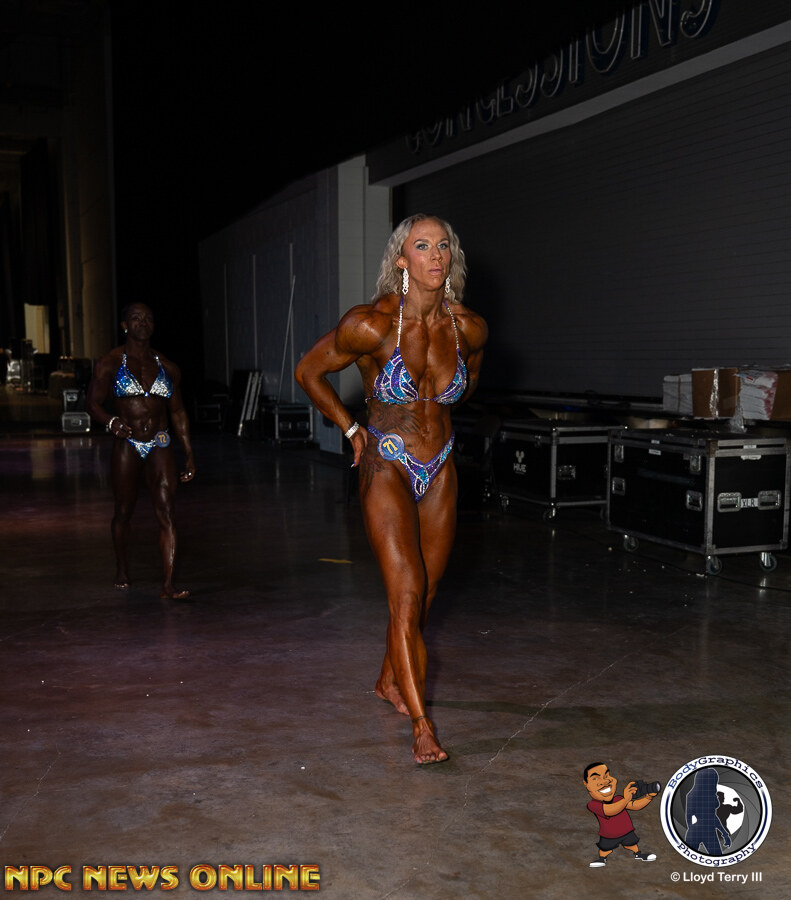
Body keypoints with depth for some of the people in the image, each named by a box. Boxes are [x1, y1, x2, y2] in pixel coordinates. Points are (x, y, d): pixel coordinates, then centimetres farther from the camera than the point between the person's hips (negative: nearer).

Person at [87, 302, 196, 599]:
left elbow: (178, 413, 13)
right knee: (124, 511, 11)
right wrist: (111, 422, -22)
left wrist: (189, 455, 11)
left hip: (160, 446, 2)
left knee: (167, 513, -10)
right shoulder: (110, 363, 1)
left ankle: (168, 585, -12)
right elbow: (93, 403, 0)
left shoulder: (167, 368, 9)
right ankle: (121, 569, 37)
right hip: (126, 445, -1)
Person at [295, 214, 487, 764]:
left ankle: (390, 681, 38)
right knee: (406, 595, -11)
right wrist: (352, 430, -2)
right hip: (387, 471, -4)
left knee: (426, 591, 14)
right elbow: (309, 372, -4)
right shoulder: (372, 325, -19)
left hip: (440, 471, 5)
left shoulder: (469, 327, -7)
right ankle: (422, 725, -4)